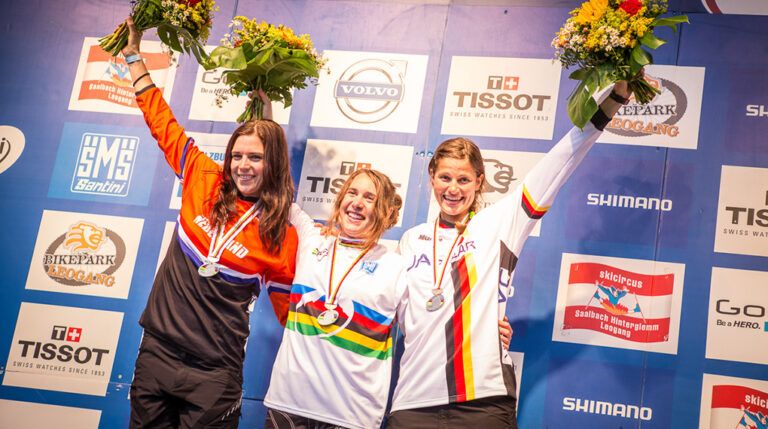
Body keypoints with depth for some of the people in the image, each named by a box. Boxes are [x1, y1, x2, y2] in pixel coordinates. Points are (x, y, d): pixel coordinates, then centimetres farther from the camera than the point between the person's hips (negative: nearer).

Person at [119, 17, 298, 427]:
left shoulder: (283, 238, -7)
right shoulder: (204, 182, 0)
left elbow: (288, 309, 2)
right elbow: (162, 121, 8)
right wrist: (133, 52, 12)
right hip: (157, 352, 4)